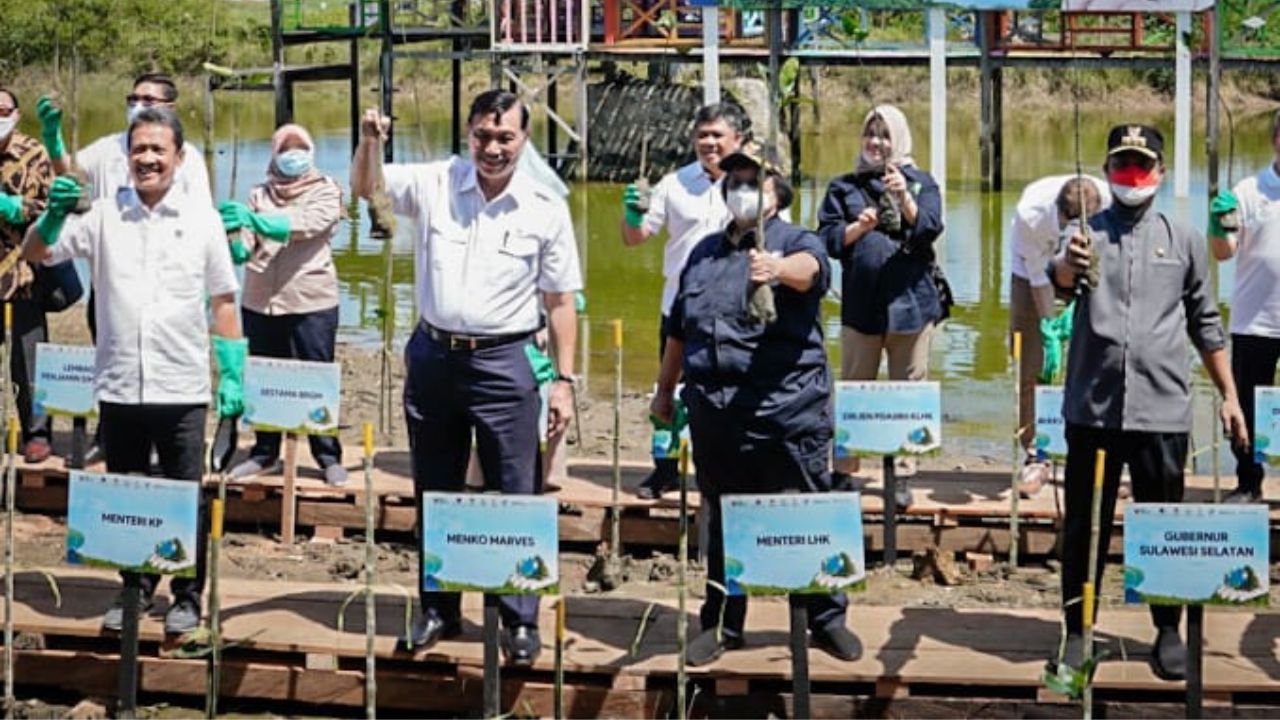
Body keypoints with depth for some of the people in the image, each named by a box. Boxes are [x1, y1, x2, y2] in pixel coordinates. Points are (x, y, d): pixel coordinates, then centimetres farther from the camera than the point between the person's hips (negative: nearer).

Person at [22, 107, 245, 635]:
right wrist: (53, 214, -24)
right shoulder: (103, 215, 2)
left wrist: (233, 375, 1)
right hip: (119, 388, 1)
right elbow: (35, 254, -3)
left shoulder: (201, 219, 1)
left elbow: (223, 302, 5)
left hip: (181, 389, -1)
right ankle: (135, 590, 28)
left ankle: (187, 597, 20)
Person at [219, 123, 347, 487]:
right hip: (259, 302, 4)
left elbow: (307, 223, -19)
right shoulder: (260, 194, 11)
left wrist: (255, 221, -33)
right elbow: (243, 249, 2)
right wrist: (234, 238, -24)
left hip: (311, 303, -3)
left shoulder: (326, 191, 1)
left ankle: (329, 457, 9)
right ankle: (264, 453, 21)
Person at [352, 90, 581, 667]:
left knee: (516, 497, -2)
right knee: (434, 493, 13)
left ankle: (520, 621, 7)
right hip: (433, 355, 3)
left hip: (504, 362, -3)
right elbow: (365, 187, 2)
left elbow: (560, 301, 0)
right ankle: (438, 610, 26)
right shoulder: (435, 185, 0)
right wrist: (369, 143, -20)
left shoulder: (546, 209, -4)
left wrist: (564, 380, -3)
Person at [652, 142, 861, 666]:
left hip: (787, 410, -5)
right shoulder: (705, 253, 19)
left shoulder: (796, 241, 1)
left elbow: (809, 268, -25)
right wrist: (664, 390, 29)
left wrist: (778, 269, -47)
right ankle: (721, 624, 22)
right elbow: (679, 328, 27)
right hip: (714, 409, 5)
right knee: (721, 522, 12)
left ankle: (827, 620, 13)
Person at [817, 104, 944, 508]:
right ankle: (843, 470, 14)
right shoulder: (845, 187, 11)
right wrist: (859, 226, -14)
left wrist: (904, 197, -21)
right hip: (861, 304, 1)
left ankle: (902, 473, 10)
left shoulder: (921, 183, 9)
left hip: (910, 302, -1)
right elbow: (827, 238, 3)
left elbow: (929, 229, -6)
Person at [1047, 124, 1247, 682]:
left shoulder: (1184, 241, 10)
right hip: (1092, 408, -1)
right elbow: (1060, 279, -20)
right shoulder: (1087, 234, 3)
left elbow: (1205, 324, 15)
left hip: (1162, 409, 1)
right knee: (1084, 525, 6)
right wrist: (1068, 267, -44)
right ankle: (1077, 631, 16)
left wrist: (1229, 396, 11)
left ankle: (1169, 631, 19)